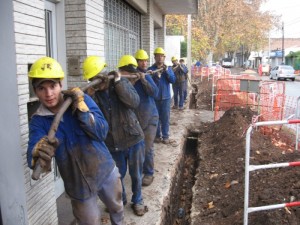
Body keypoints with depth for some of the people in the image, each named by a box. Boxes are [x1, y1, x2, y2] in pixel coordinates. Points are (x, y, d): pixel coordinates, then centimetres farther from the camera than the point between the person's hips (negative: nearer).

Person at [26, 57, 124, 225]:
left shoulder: (81, 99, -13)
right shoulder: (38, 121, -12)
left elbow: (102, 132, -19)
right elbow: (33, 153, -29)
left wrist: (82, 108, -31)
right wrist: (39, 152, -53)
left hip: (106, 170, 2)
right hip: (79, 185, -1)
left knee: (117, 208, 26)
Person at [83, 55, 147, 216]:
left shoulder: (122, 82, -8)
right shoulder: (92, 94, -7)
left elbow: (135, 102, -24)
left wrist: (118, 82, -30)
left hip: (133, 138, -1)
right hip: (113, 144, 1)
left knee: (136, 175, 15)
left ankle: (137, 201, 40)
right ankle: (120, 199, 46)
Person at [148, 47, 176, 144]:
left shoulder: (168, 68, 6)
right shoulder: (151, 69, 0)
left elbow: (173, 80, -5)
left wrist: (167, 71, -18)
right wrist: (156, 77, -24)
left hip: (166, 97, 1)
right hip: (154, 97, -1)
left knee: (165, 117, 3)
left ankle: (165, 136, 11)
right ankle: (157, 135, 17)